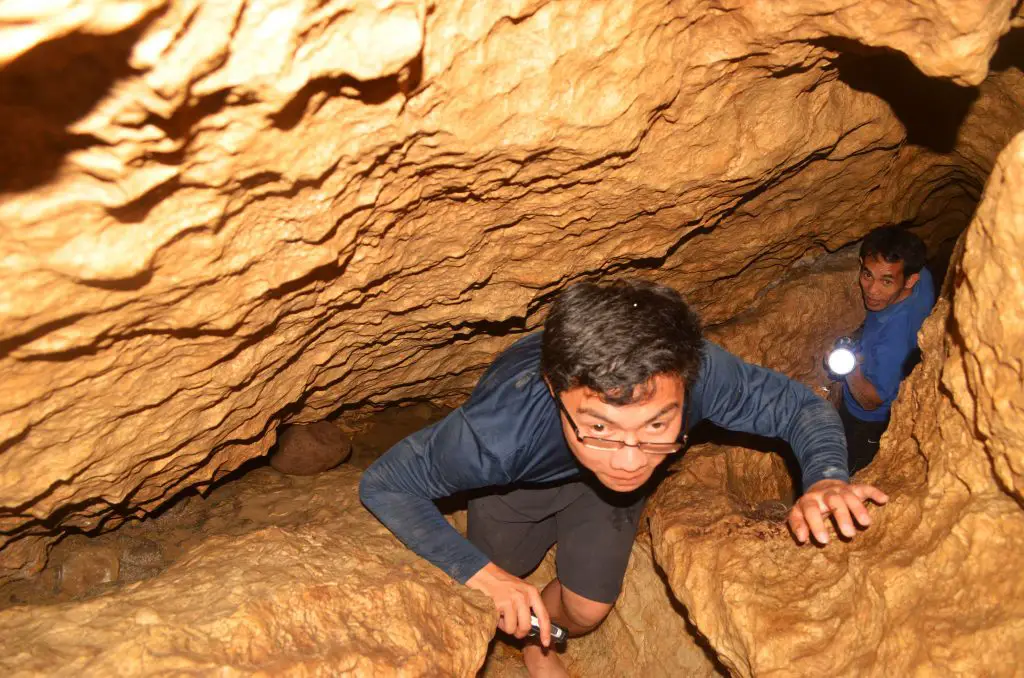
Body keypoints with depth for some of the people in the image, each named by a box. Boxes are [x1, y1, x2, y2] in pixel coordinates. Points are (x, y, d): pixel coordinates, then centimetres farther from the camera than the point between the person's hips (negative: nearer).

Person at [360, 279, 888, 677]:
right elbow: (383, 484, -30)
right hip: (519, 480, -1)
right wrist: (477, 570, -39)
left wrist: (825, 478, -45)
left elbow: (801, 407, -23)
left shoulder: (697, 373, -42)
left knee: (587, 611, 2)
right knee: (496, 605, 9)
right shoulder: (500, 429, -47)